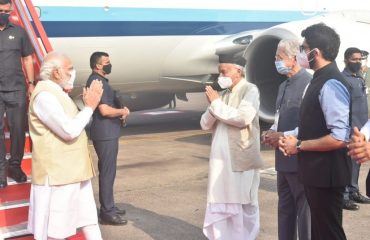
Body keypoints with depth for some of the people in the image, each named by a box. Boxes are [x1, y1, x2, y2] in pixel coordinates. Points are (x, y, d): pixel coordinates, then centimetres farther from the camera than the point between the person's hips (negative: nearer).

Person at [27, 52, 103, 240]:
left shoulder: (58, 93, 16)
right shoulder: (44, 95, -17)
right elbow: (69, 130, -24)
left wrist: (90, 103, 9)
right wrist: (89, 106, -13)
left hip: (73, 171, 10)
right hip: (57, 173, -10)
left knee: (88, 218, 13)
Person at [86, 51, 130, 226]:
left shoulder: (100, 80, 15)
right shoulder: (96, 82, -17)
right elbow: (104, 110, -25)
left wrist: (120, 112, 7)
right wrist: (123, 112, -9)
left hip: (108, 132, 11)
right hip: (105, 134, -11)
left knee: (107, 171, 16)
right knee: (107, 172, -5)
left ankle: (109, 207, 26)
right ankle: (107, 213, 1)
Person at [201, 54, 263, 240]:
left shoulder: (250, 90, -4)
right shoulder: (224, 94, 14)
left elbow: (243, 118, -21)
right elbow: (205, 124, 11)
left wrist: (217, 103, -12)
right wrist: (212, 106, -8)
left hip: (241, 160, -6)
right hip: (221, 160, 6)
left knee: (244, 208, 3)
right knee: (219, 207, 10)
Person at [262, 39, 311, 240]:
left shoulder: (308, 83, -14)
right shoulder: (284, 86, 14)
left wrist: (284, 136, -18)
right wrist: (272, 133, 4)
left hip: (299, 158, -9)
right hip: (283, 157, 9)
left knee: (304, 209, 3)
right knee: (285, 208, 17)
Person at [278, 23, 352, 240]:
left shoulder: (330, 84, -21)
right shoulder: (320, 80, 9)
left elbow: (339, 138, -28)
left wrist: (299, 145, -17)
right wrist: (292, 139, 4)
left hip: (327, 172, -10)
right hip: (316, 170, 10)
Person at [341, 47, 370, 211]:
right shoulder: (343, 79, -11)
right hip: (350, 129, -8)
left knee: (356, 161, 14)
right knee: (347, 162, -5)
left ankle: (353, 192, 22)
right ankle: (344, 196, 0)